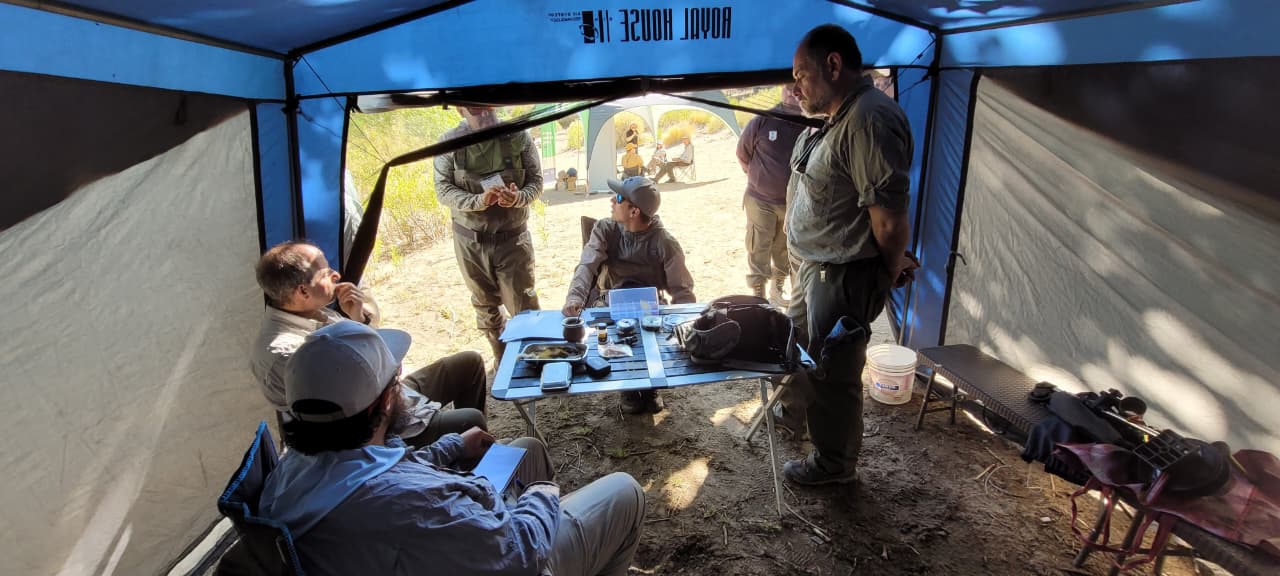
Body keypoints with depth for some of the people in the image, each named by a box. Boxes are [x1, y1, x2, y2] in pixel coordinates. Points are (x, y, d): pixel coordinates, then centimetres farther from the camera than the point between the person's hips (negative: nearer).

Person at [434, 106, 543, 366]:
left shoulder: (517, 136, -7)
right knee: (485, 305, 16)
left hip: (512, 237, -2)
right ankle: (502, 363, 35)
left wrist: (519, 197, -24)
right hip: (469, 240, 2)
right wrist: (478, 201, -25)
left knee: (524, 307, -2)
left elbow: (536, 181, -2)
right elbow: (443, 189, -6)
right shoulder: (450, 142, -6)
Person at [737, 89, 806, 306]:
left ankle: (776, 294, 36)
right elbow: (742, 155, 3)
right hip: (760, 201, -2)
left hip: (793, 204, 2)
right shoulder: (761, 122, -11)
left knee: (784, 253, 17)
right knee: (758, 254, 2)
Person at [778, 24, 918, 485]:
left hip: (844, 277, -10)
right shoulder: (842, 117, 10)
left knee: (833, 373, 5)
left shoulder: (869, 118, -25)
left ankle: (834, 464, 26)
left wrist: (890, 271, -12)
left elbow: (890, 219, -28)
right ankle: (798, 405, 54)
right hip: (819, 266, 10)